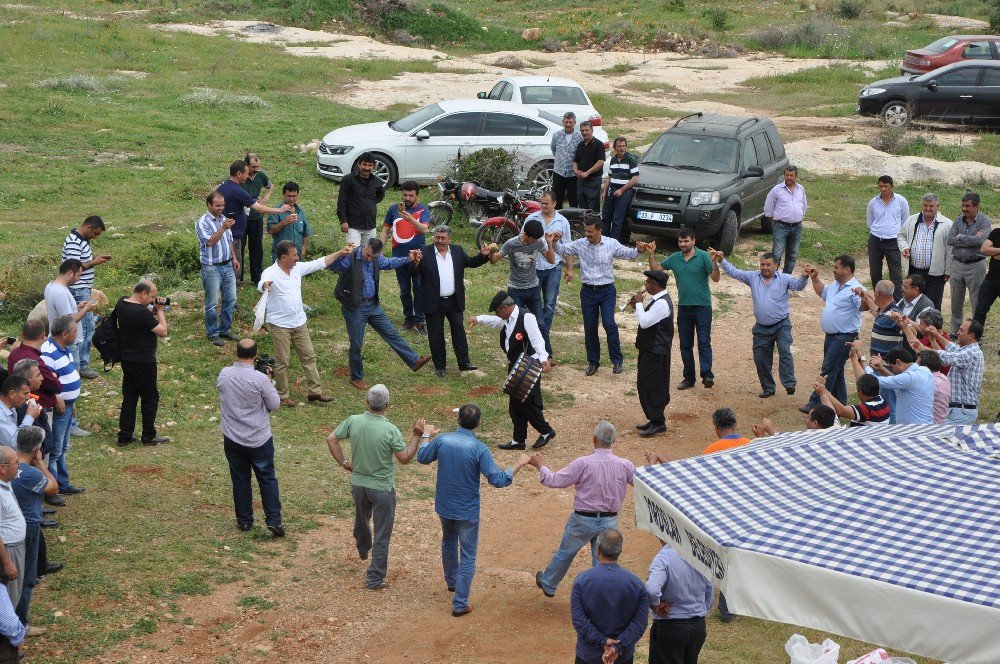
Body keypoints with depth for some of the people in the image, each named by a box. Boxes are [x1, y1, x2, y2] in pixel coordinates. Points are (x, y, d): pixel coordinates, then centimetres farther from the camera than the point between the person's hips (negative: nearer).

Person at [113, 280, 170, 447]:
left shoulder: (121, 304, 0)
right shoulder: (142, 313, -26)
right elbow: (163, 331, -18)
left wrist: (153, 310, 0)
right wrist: (159, 311, -8)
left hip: (126, 359, 8)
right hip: (143, 362, -8)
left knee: (129, 397, 15)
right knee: (150, 398, 8)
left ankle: (124, 436, 19)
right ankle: (149, 437, 17)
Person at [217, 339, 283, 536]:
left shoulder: (224, 374, -9)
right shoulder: (260, 379, -21)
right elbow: (275, 405, -10)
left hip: (232, 439, 3)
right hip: (259, 439, -3)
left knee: (240, 479, 14)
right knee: (267, 479, 9)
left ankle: (244, 520, 21)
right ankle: (273, 519, 4)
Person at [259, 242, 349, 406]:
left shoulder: (298, 268, 2)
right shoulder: (271, 273, -19)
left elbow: (319, 263, 12)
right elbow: (262, 284, -41)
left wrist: (340, 253, 14)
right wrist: (265, 285, -66)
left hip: (299, 323, 7)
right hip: (279, 325, -7)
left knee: (309, 356, 11)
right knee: (282, 362, 3)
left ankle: (315, 391, 19)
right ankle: (282, 395, 17)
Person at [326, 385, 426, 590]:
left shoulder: (353, 422, -12)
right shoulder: (390, 430, -24)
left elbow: (331, 439, -3)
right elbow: (405, 458, -15)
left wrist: (343, 463, 6)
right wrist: (417, 436, -9)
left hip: (358, 484, 5)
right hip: (382, 488, -5)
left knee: (361, 519, 32)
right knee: (382, 534, 7)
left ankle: (363, 550, 60)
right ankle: (374, 579, 10)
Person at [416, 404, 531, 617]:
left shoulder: (442, 440, -10)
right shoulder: (479, 449, -23)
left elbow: (422, 457, 9)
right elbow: (498, 480, -23)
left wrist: (425, 436, 27)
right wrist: (520, 463, -11)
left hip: (444, 506, 5)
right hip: (467, 511, -5)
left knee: (448, 543, 30)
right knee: (467, 555, 6)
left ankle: (452, 581, 51)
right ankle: (460, 604, 6)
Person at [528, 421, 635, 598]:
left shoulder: (583, 464, -22)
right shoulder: (624, 465, -11)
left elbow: (555, 481, -15)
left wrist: (540, 465, 4)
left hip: (583, 520, -2)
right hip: (609, 521, 2)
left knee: (565, 553, 21)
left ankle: (548, 585, 41)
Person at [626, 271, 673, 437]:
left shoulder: (662, 303, -21)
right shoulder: (657, 300, 12)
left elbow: (644, 322, -26)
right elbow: (647, 319, 17)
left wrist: (639, 303, -15)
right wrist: (637, 306, 4)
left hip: (656, 352, -11)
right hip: (650, 349, 11)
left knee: (651, 386, -6)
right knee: (644, 385, 15)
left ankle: (658, 423, 0)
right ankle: (654, 419, 23)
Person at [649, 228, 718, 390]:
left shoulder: (703, 256, -7)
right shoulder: (675, 258, 7)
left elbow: (716, 278, -11)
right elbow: (655, 268, 14)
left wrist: (715, 262, -28)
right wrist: (651, 254, 0)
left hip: (702, 306, -5)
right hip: (683, 308, 5)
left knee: (704, 342, -11)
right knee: (685, 345, 10)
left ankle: (707, 375, -17)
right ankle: (689, 377, 17)